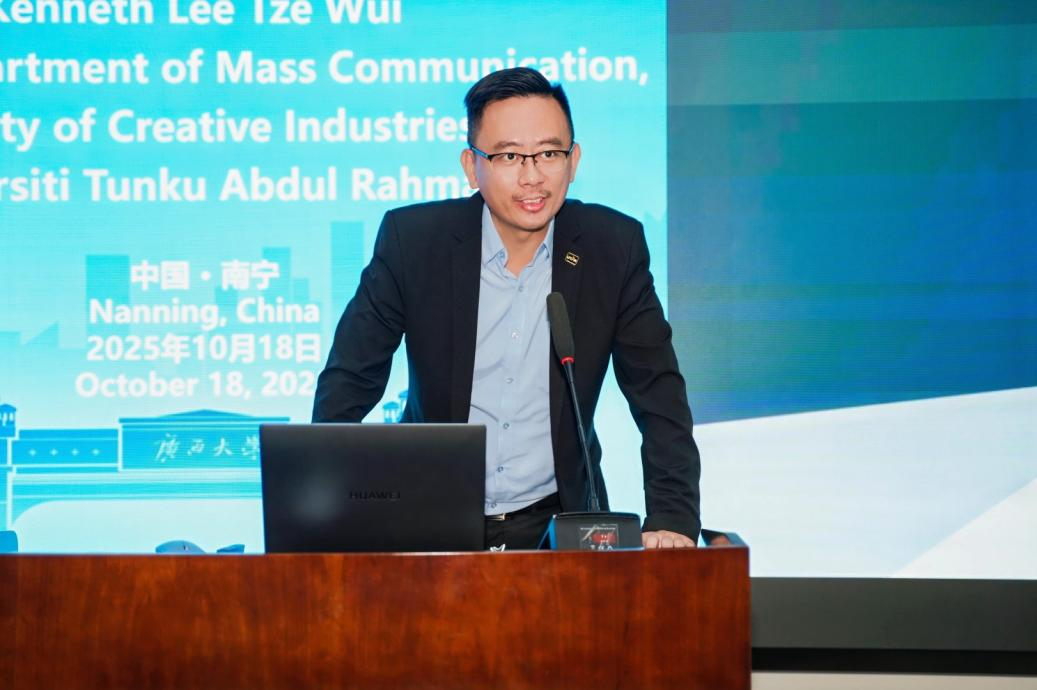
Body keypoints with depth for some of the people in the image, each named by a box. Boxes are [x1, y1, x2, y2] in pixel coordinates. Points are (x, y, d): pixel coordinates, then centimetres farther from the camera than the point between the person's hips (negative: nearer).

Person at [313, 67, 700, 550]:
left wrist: (672, 522, -15)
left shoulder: (615, 247, -5)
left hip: (556, 521, 1)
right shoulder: (413, 239, -8)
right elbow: (348, 383, -3)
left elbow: (659, 397, -1)